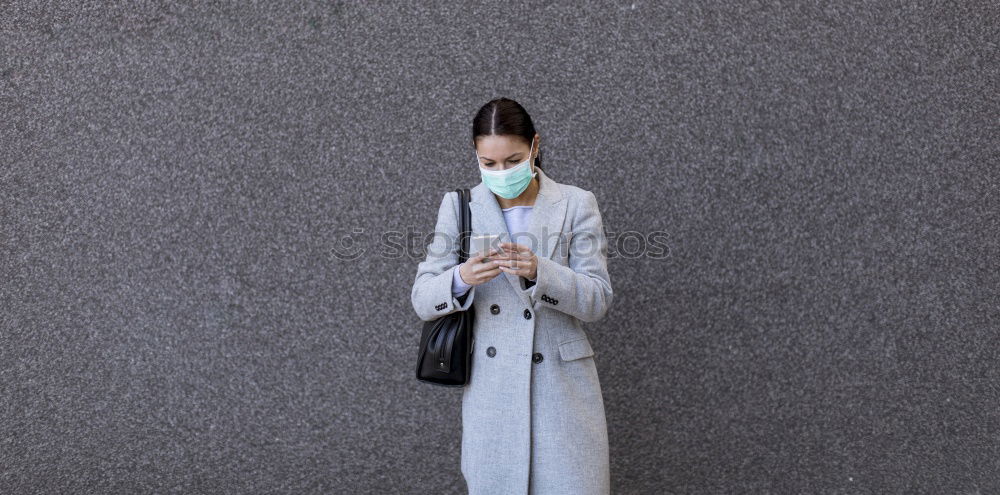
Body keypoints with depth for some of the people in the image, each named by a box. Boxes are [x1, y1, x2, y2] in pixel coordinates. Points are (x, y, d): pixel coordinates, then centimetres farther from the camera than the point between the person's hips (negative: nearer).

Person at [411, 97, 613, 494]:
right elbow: (421, 299, 1)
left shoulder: (576, 204, 0)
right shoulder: (458, 207, 4)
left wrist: (539, 271, -23)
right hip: (490, 392, 1)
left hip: (562, 387, -1)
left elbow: (599, 300, -6)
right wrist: (461, 279, -21)